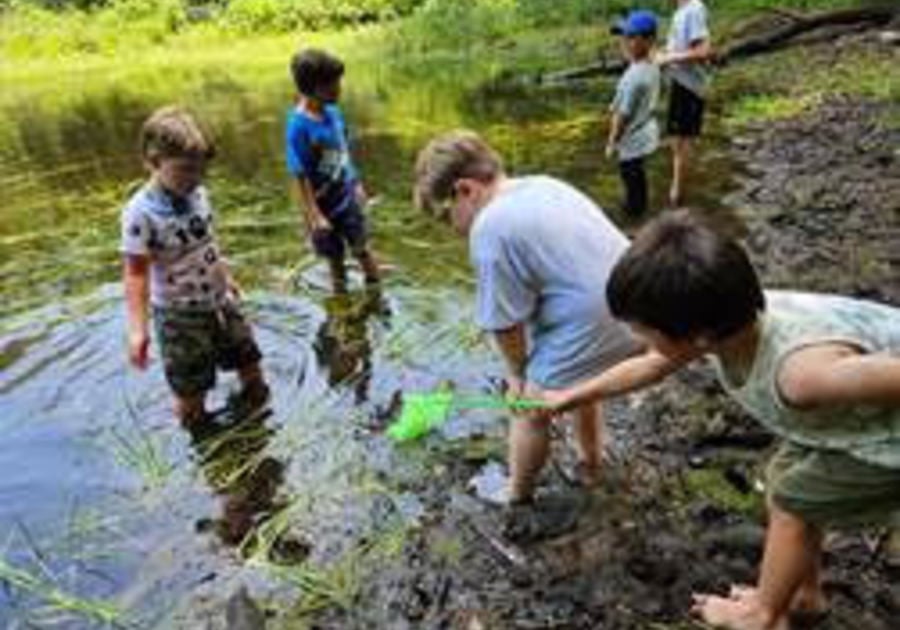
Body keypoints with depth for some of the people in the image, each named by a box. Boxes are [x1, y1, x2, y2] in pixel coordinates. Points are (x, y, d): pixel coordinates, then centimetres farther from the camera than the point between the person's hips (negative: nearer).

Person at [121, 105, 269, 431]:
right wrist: (137, 328, -26)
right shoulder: (141, 212, -22)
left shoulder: (198, 194, -3)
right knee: (191, 392, 6)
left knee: (252, 372, 18)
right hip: (179, 315, -6)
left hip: (220, 303, 7)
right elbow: (136, 273, -21)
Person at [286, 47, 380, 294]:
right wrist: (314, 216, -21)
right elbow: (299, 177, -21)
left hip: (347, 198, 5)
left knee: (361, 248, 14)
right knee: (334, 257, 12)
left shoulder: (333, 112, -5)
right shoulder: (299, 126, -23)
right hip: (323, 206, -5)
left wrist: (356, 184, 13)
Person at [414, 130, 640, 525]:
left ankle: (517, 498, 37)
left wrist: (517, 372, 6)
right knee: (579, 388, 33)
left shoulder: (490, 228, -17)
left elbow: (506, 323, -14)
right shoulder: (542, 185, 10)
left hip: (588, 328, -9)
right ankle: (590, 465, 55)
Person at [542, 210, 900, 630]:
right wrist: (570, 397, 9)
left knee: (792, 503, 4)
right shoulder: (728, 324, -18)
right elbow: (650, 365, -1)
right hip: (865, 412, 7)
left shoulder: (803, 371, -44)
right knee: (786, 481, 17)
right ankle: (804, 592, 40)